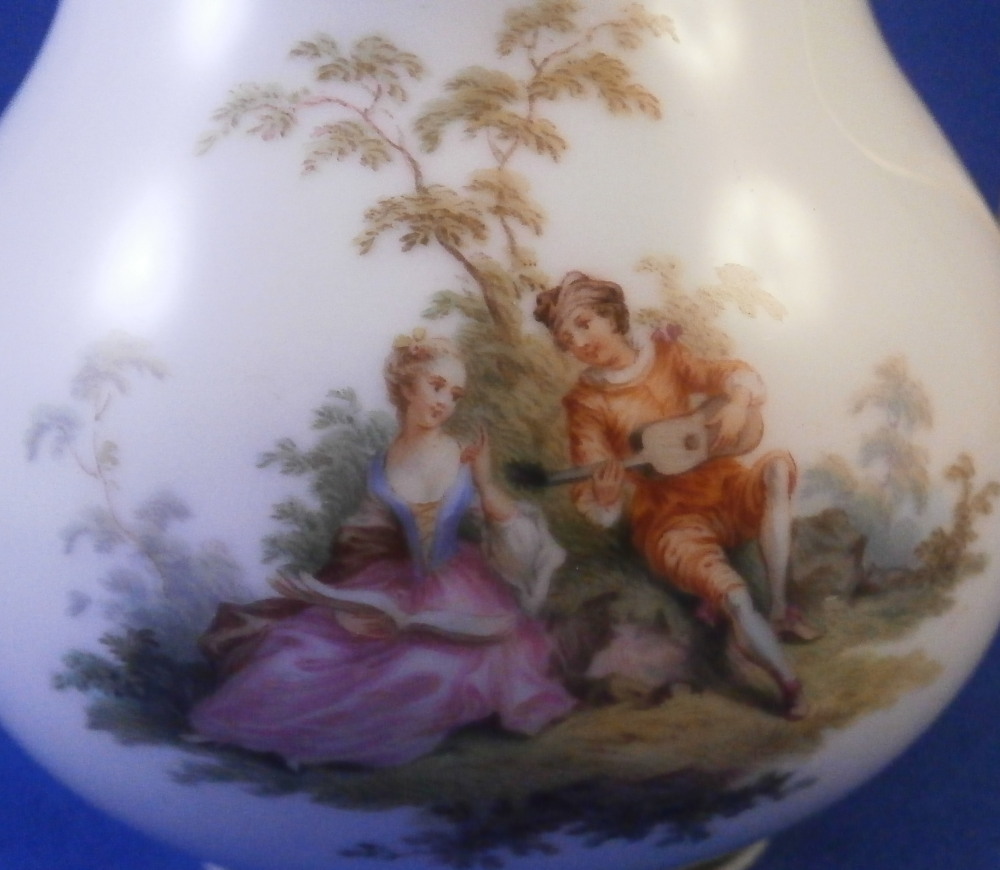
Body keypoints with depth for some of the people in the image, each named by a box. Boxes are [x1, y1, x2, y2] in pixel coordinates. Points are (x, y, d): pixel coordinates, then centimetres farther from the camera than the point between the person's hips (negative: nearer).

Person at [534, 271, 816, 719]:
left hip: (723, 489, 4)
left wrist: (737, 402, -21)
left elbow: (733, 375, 3)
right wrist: (604, 491, -30)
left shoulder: (665, 355, 3)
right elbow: (597, 506, -5)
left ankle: (778, 609, -22)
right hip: (665, 514, -4)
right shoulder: (585, 402, -4)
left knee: (777, 466, -28)